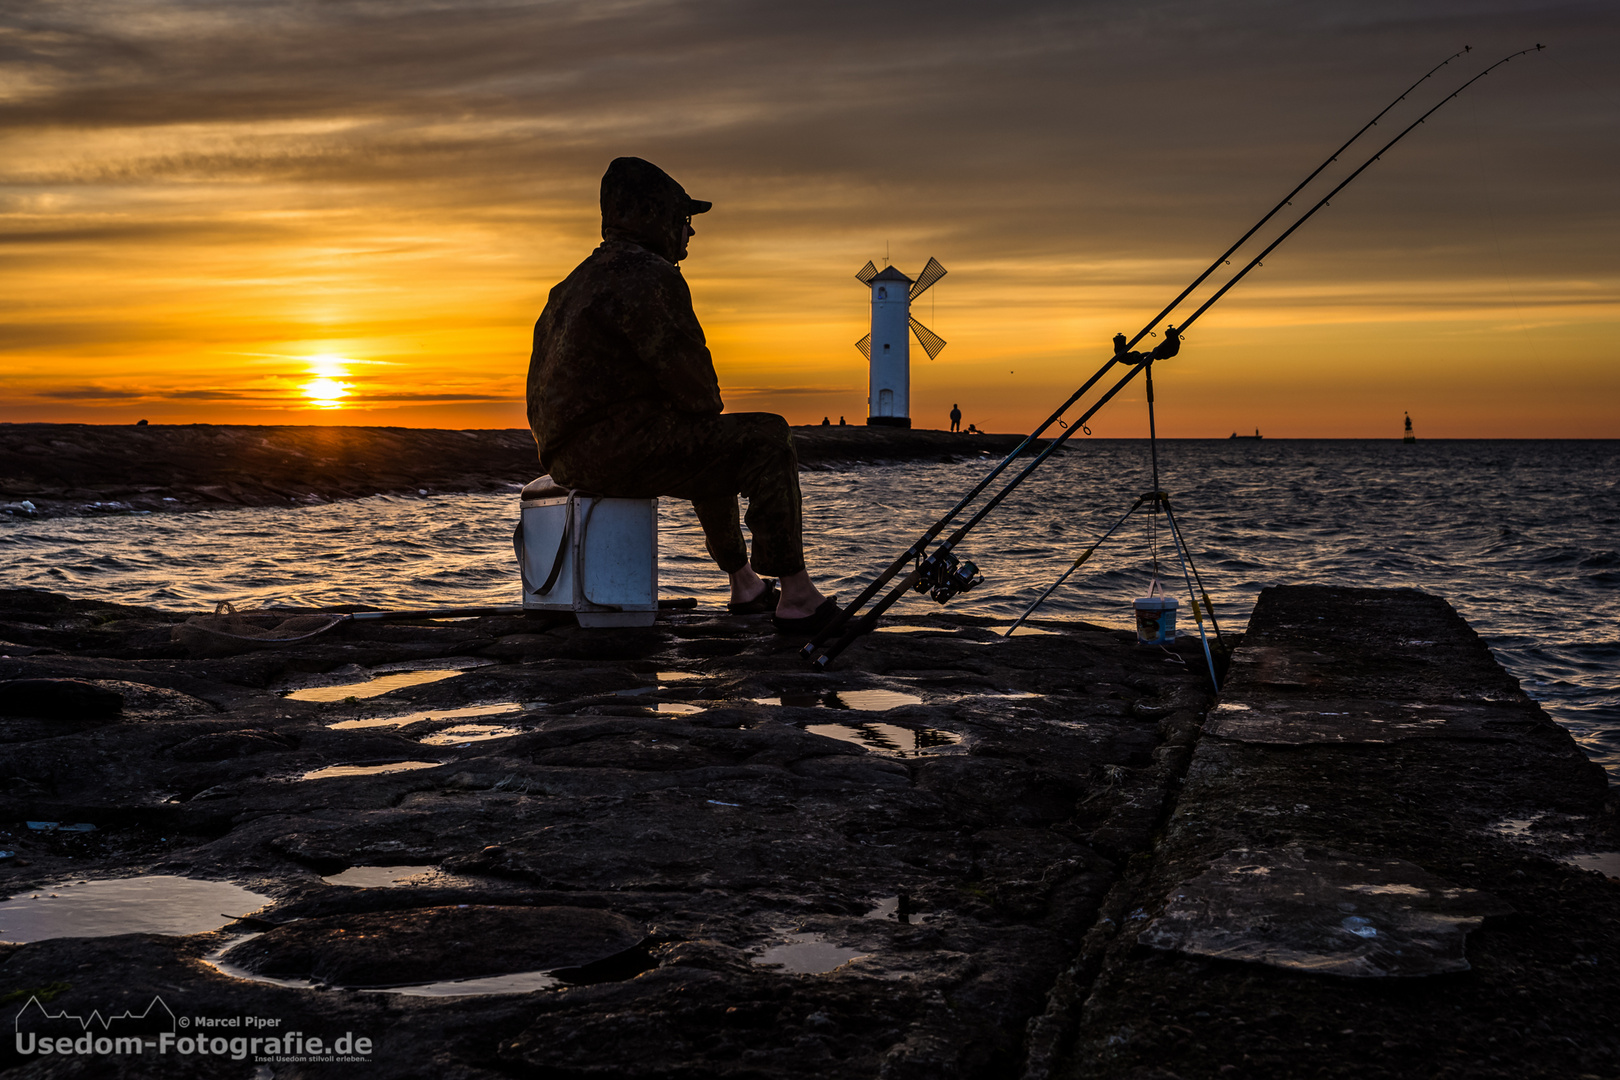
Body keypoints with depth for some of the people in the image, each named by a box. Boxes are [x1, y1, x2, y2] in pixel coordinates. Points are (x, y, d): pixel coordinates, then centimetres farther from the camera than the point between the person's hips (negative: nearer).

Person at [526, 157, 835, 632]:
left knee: (717, 452, 31)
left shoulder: (584, 278, 20)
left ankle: (744, 585, 39)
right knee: (767, 440, -6)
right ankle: (796, 595, -6)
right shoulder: (649, 275, -13)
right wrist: (709, 407, 9)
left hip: (571, 457, 11)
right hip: (616, 446, -11)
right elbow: (686, 371, -16)